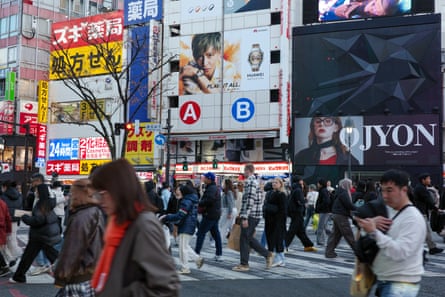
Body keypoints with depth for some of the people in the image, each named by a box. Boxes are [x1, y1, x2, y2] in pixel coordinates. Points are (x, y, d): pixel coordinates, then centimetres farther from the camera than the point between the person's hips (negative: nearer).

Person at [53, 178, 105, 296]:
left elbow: (71, 250, -19)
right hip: (95, 274, 9)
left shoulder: (80, 218, -20)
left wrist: (61, 277, -11)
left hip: (80, 277, -9)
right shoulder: (97, 212, 10)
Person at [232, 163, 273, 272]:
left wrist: (245, 217, -23)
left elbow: (250, 200, -22)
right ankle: (267, 254, 16)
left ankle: (244, 264, 5)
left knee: (244, 239, -2)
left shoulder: (250, 182, -14)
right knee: (249, 238, 16)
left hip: (250, 215, -10)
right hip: (256, 215, 10)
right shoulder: (256, 181, 17)